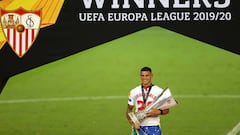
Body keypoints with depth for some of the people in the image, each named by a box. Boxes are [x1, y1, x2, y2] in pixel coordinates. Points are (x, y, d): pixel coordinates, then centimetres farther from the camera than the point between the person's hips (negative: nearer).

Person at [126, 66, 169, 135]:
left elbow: (166, 110, 4)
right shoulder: (134, 92, 8)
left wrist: (159, 112, -17)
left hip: (153, 127, -2)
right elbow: (129, 109, 14)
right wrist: (131, 122, -4)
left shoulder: (159, 91, 0)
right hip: (138, 127, 2)